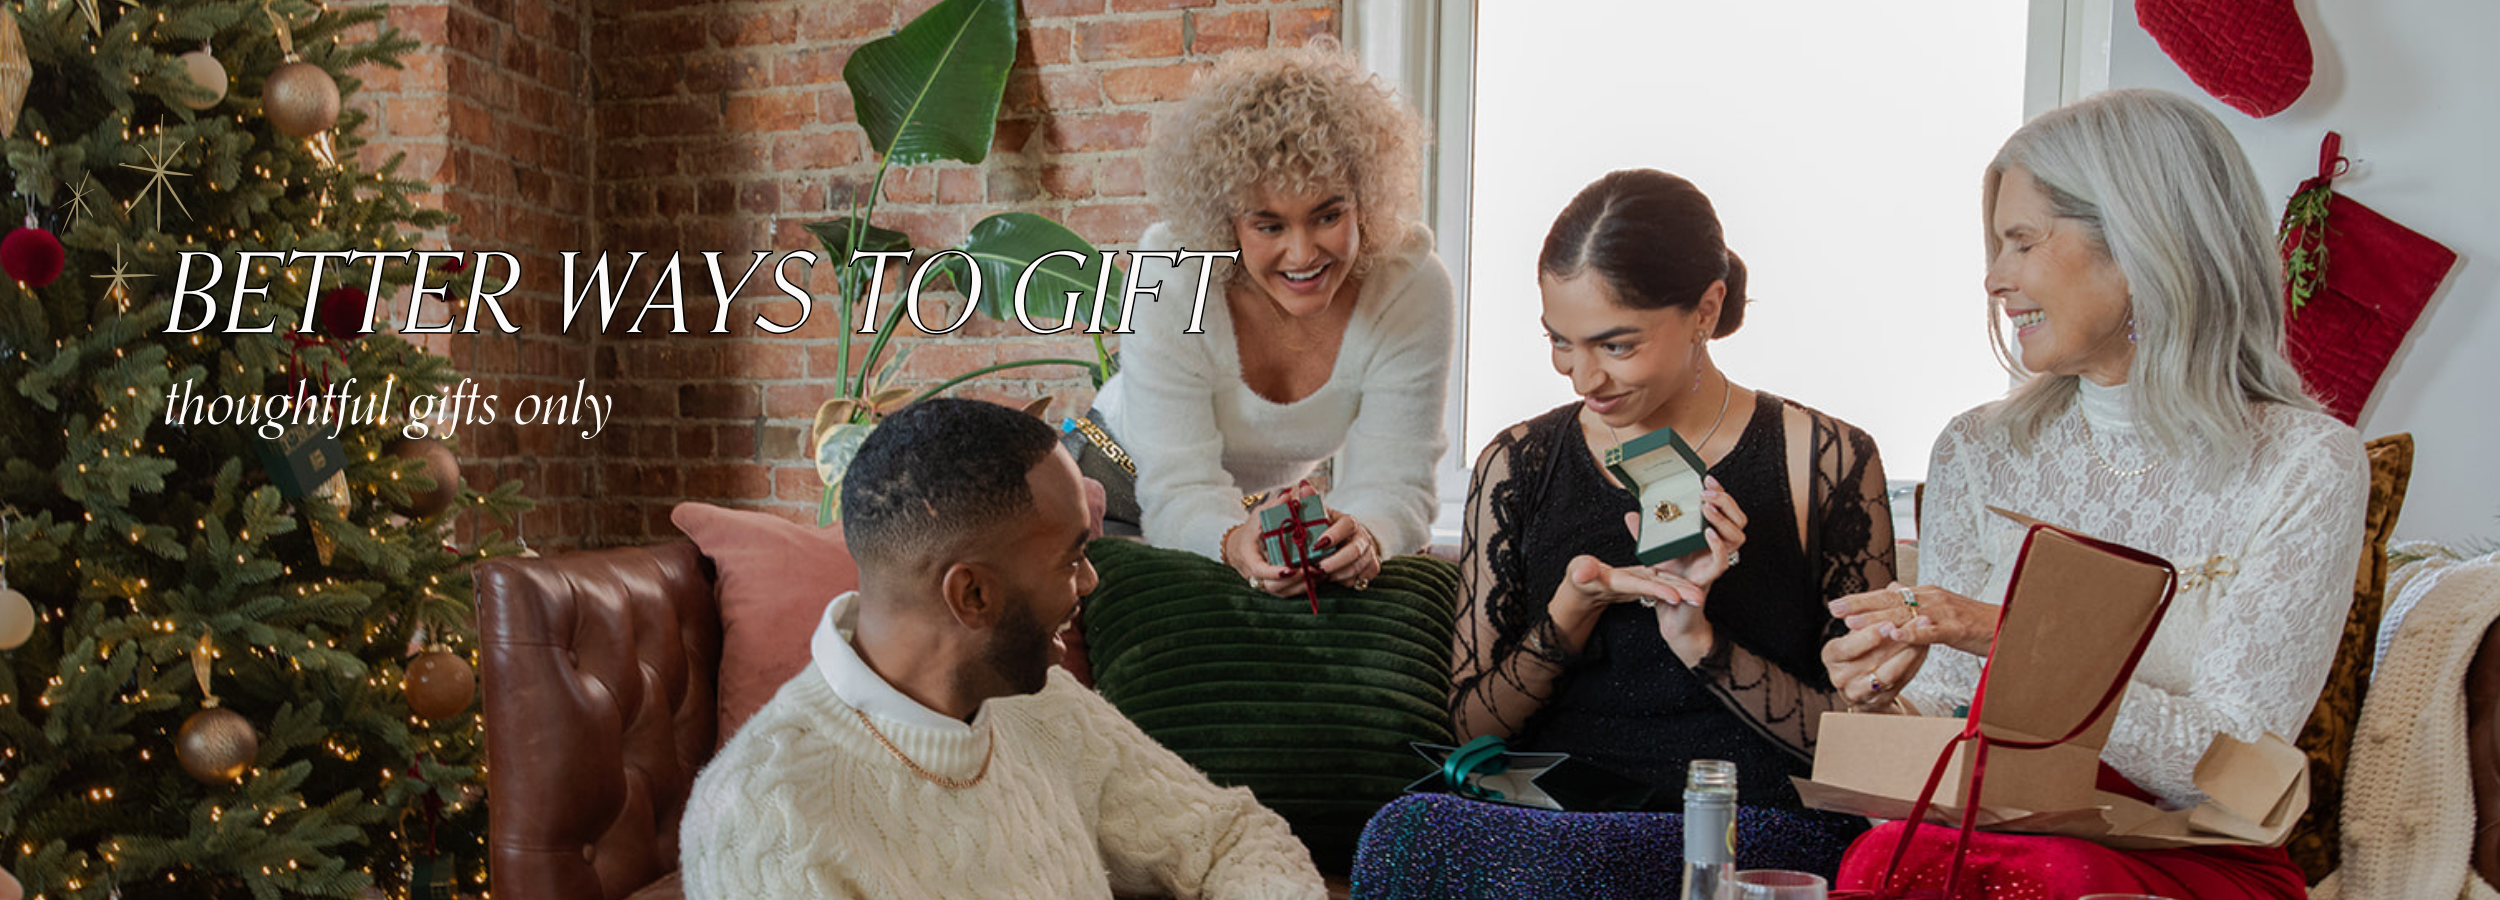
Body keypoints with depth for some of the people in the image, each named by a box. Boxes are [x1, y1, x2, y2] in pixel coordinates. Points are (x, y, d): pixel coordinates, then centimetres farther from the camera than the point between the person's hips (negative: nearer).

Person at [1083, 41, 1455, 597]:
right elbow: (1178, 493, -31)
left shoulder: (1413, 288, -23)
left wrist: (1365, 537, -48)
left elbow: (1393, 482, -24)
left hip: (1283, 496, 3)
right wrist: (1236, 544, -54)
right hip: (1129, 488, -2)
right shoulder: (1169, 281, -29)